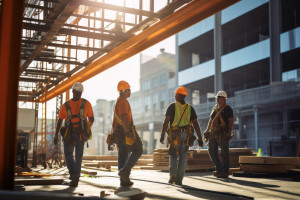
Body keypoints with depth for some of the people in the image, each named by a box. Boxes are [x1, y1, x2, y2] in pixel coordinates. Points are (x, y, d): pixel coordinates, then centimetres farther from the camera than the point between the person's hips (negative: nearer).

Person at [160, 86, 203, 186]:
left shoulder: (172, 106, 0)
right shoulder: (190, 108, 10)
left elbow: (166, 121, -9)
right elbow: (195, 123, 4)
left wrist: (162, 135, -6)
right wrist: (200, 138, 5)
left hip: (174, 135, -2)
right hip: (186, 135, 2)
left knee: (173, 156, 13)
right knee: (182, 157, 9)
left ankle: (173, 175, -2)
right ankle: (179, 180, 5)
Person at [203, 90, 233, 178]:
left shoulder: (228, 109, -2)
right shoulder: (215, 108, 17)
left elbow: (231, 121, -9)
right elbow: (211, 120, 24)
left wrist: (229, 132, -20)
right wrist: (207, 130, 16)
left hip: (223, 134, -6)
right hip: (213, 133, 7)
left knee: (224, 153, -2)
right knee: (212, 151, 5)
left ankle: (225, 172, 7)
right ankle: (219, 169, 19)